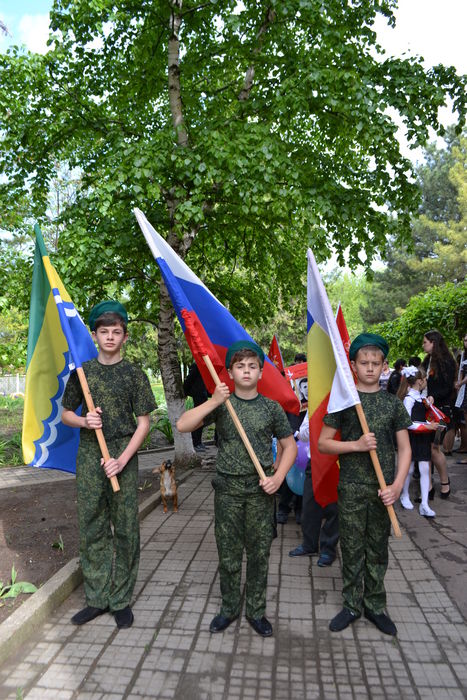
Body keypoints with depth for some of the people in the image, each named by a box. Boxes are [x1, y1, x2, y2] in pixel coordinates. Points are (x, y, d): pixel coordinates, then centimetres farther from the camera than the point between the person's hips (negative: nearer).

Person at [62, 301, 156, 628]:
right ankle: (97, 598, 28)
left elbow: (143, 423, -3)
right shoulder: (82, 372, 5)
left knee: (126, 529, 5)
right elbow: (66, 414, 13)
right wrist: (84, 421, -10)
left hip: (123, 457, -2)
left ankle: (122, 600, 23)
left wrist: (122, 460, -13)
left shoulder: (135, 374, -2)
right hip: (89, 456, 3)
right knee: (92, 529, 11)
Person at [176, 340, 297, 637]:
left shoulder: (271, 407, -1)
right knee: (228, 554, 12)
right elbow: (182, 425, -12)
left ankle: (256, 611, 31)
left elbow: (289, 446, 6)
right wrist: (212, 402, -22)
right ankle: (229, 608, 33)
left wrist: (278, 476, -8)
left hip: (261, 490, 0)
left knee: (259, 553, 11)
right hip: (228, 489, 0)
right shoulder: (220, 404, -2)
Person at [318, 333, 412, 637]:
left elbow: (405, 448, 2)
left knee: (378, 550, 14)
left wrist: (397, 485, -10)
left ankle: (375, 606, 31)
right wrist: (356, 445, -17)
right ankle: (352, 605, 28)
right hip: (351, 488, -1)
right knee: (352, 549, 10)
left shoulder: (393, 403, 1)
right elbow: (323, 443, -3)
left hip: (384, 489, 2)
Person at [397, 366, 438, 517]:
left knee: (425, 469, 2)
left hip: (423, 437, 7)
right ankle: (405, 496, 29)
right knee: (409, 469, 7)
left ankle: (424, 505, 5)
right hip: (412, 437, -7)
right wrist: (426, 425, -23)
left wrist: (431, 424, 5)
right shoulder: (409, 399, -16)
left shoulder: (420, 397, 8)